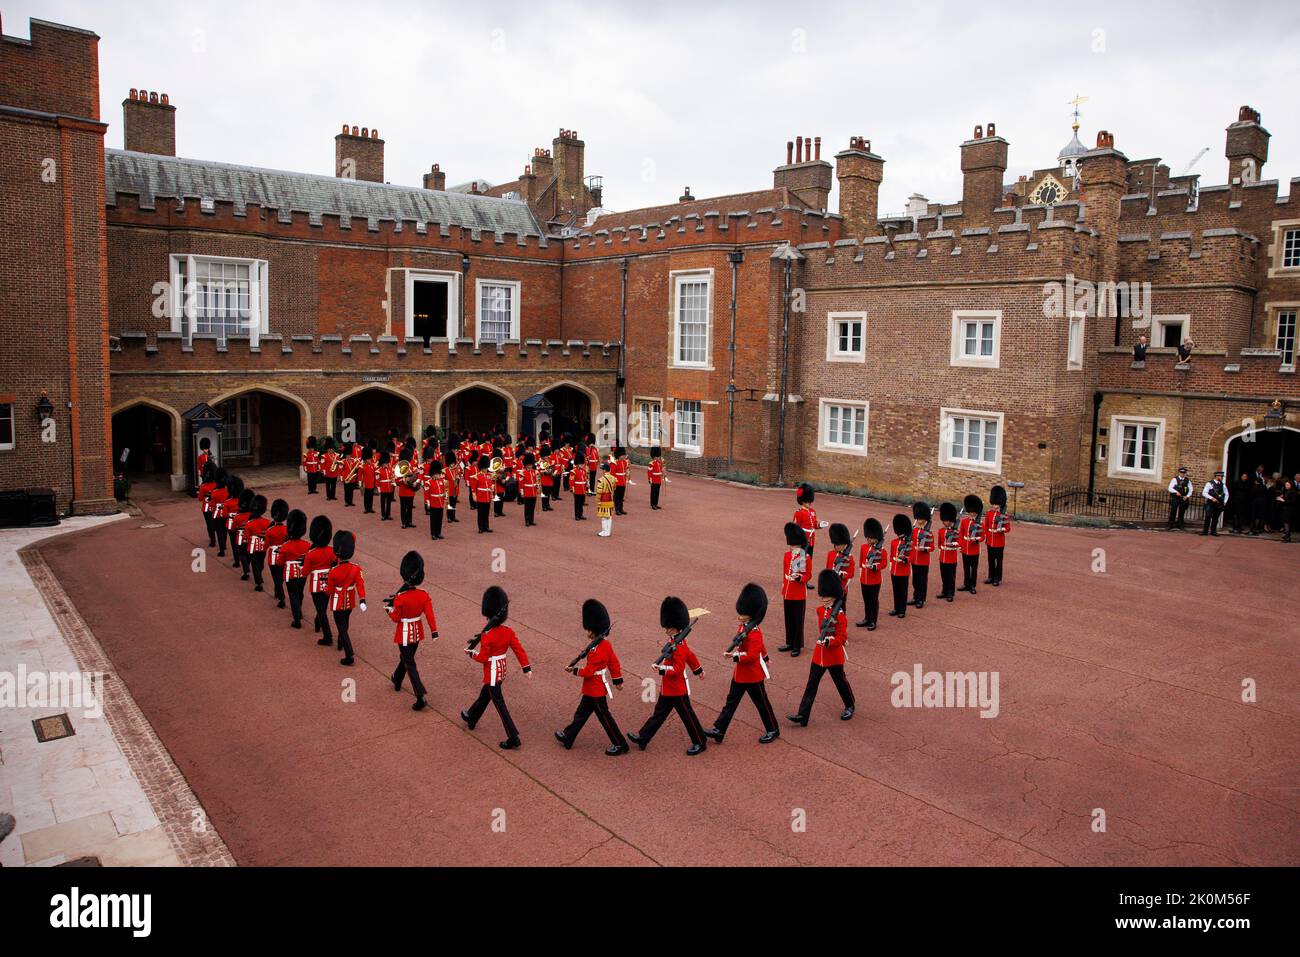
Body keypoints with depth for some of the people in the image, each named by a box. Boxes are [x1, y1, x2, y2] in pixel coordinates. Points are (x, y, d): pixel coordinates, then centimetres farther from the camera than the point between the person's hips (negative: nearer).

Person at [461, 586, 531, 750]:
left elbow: (483, 658, -19)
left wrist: (470, 652, -1)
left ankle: (514, 739, -2)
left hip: (491, 673, -7)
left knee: (500, 705, -2)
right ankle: (471, 719, 51)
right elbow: (519, 650, -4)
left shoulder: (486, 636, -24)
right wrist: (526, 668, 2)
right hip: (502, 671, 7)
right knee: (484, 696, 28)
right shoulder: (509, 632, -6)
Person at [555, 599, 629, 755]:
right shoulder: (605, 643, 0)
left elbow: (589, 671, -25)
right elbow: (614, 663, 9)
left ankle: (620, 745, 15)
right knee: (581, 712, 21)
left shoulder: (596, 650, -29)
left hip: (596, 690, -10)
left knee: (604, 716, 4)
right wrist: (617, 680, 18)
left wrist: (574, 670, -10)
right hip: (592, 688, 10)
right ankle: (567, 737, 35)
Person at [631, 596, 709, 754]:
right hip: (668, 688, 10)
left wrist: (661, 668, -37)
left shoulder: (678, 646, -26)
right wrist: (698, 669, 30)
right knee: (659, 713, 17)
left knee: (687, 715, 6)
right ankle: (642, 738, 25)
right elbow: (690, 655, 17)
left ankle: (699, 743, 20)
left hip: (677, 690, -10)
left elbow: (677, 669, -29)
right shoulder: (677, 641, 4)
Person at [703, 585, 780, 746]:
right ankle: (718, 730, 16)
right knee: (730, 702, 11)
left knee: (762, 703, 9)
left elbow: (752, 655, -32)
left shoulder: (754, 633, -26)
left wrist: (734, 656, -35)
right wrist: (764, 658, 26)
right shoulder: (744, 627, 2)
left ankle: (773, 730, 27)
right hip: (740, 674, 9)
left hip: (753, 676, -9)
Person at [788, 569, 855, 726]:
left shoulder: (839, 615, -18)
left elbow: (842, 637, -19)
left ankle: (850, 707, 40)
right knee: (811, 685, 2)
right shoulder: (820, 610, 2)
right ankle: (802, 716, 1)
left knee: (840, 682, 14)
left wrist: (828, 642, -28)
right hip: (819, 655, 6)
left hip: (834, 656, -6)